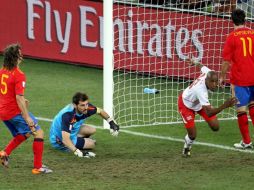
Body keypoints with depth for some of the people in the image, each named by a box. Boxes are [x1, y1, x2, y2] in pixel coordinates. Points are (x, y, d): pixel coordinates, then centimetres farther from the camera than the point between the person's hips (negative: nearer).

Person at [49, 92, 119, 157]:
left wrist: (111, 122, -1)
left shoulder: (86, 107, -18)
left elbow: (100, 111, 6)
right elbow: (65, 140, -47)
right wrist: (78, 152, -58)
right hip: (60, 140, -8)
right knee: (91, 144, -11)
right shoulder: (68, 115, -40)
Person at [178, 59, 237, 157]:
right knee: (192, 135, -10)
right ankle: (187, 148, 27)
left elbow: (202, 66, 0)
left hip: (199, 102, 7)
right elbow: (208, 113, -51)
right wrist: (224, 106, -65)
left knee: (215, 127, -1)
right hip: (186, 105, -7)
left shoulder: (208, 73, -27)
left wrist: (195, 63, 26)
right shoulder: (201, 90, -47)